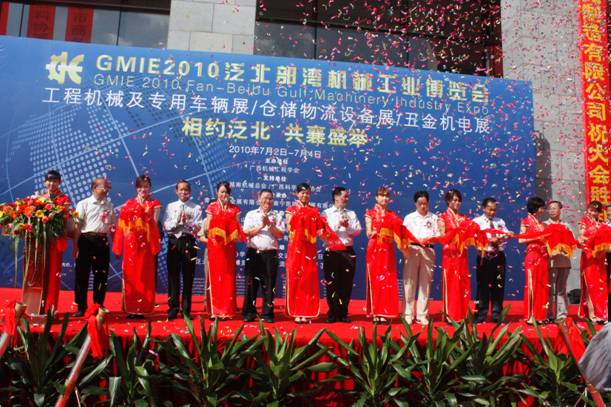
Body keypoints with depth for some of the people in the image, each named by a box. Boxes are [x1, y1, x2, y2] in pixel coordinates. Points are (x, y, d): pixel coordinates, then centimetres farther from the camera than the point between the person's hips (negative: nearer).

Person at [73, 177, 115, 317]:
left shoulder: (109, 206, 11)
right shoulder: (84, 204, 0)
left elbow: (113, 227, 13)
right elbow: (77, 226, -4)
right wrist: (75, 247, -9)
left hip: (102, 242, 3)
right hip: (86, 240, -3)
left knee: (101, 275, 8)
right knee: (82, 274, 2)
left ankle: (99, 306, 20)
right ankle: (81, 307, 14)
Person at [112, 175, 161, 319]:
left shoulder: (154, 204, 6)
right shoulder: (128, 204, 9)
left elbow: (154, 225, 0)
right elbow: (123, 225, 7)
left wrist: (147, 211, -15)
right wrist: (118, 247, 5)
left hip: (147, 244, -1)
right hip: (131, 244, 1)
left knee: (145, 276, 0)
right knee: (130, 275, 1)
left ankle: (142, 308, 6)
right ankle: (131, 308, 8)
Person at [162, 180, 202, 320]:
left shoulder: (196, 208, 5)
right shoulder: (170, 207, 10)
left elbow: (197, 228, -3)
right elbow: (166, 226, 1)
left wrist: (187, 221, -18)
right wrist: (177, 221, -14)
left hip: (189, 242, -1)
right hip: (173, 242, 1)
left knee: (188, 277, 4)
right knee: (173, 276, 4)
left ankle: (186, 310, 13)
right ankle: (173, 308, 13)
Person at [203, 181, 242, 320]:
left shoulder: (235, 209, 9)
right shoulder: (212, 207, 5)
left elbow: (237, 228, 7)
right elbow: (207, 227, 2)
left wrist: (236, 235, -13)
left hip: (229, 246, 1)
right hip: (215, 245, -1)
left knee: (228, 277, 2)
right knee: (215, 277, 1)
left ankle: (227, 310, 8)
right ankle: (215, 310, 7)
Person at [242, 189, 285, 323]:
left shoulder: (278, 216, 11)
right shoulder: (251, 214, 12)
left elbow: (280, 234, 0)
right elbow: (246, 232, 1)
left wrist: (269, 224, -9)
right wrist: (261, 226, -8)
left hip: (270, 253, 0)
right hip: (253, 252, 0)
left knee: (269, 284, 2)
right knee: (251, 283, 0)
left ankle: (268, 314, 9)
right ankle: (249, 313, 8)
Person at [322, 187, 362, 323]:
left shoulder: (351, 213, 14)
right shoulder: (326, 213, 4)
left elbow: (358, 231, 5)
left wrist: (348, 227, -11)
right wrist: (338, 225, -13)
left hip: (348, 251, 3)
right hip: (332, 251, -3)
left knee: (346, 283, 4)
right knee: (332, 283, 1)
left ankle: (343, 313, 15)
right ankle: (332, 313, 11)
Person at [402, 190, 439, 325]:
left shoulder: (434, 218, 13)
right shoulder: (409, 217, 11)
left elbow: (438, 235, 7)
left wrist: (431, 239, -15)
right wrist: (417, 240, -15)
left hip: (428, 251, 1)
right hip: (412, 250, -1)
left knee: (425, 283, 3)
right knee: (409, 282, -3)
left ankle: (422, 315, 9)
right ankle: (408, 315, 2)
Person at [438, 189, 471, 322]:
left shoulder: (464, 218, 15)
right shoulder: (443, 217, 3)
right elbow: (443, 237, -5)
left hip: (462, 254, 4)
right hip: (449, 254, -4)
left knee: (463, 284, 4)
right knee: (450, 284, -2)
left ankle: (462, 315, 11)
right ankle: (450, 315, 3)